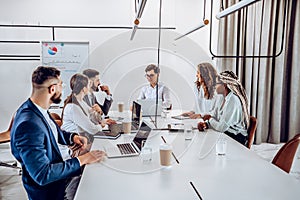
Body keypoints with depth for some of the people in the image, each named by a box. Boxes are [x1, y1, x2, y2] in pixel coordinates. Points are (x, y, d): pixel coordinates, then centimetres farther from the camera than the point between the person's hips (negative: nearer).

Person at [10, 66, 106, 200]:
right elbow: (42, 175, -30)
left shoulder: (35, 108, -4)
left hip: (55, 173, 8)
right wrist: (81, 160, -25)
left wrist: (72, 137, -3)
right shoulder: (28, 125, -32)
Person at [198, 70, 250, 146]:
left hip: (235, 138, -7)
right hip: (224, 134, 8)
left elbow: (221, 127, -24)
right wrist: (206, 124, -9)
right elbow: (215, 118, 12)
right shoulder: (225, 99, 7)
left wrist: (210, 118, -6)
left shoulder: (233, 100, -22)